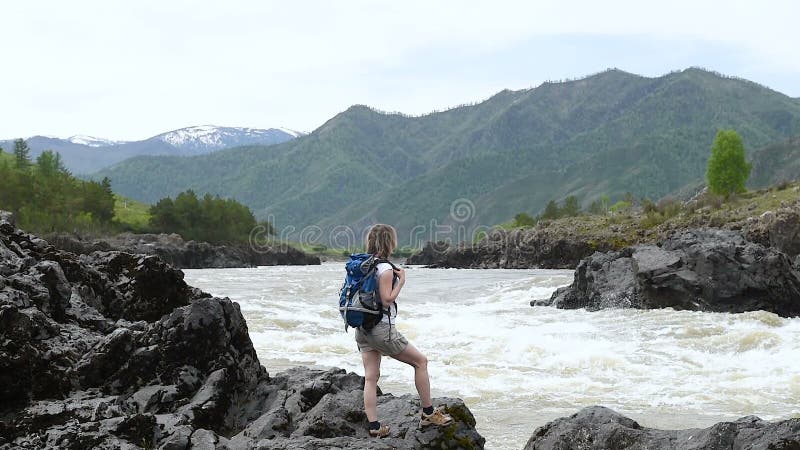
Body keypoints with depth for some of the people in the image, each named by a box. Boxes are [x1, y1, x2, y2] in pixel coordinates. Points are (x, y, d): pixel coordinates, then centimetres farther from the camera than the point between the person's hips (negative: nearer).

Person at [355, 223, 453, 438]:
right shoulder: (385, 268, -15)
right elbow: (387, 300, -19)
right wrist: (401, 281, -10)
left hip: (362, 329, 8)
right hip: (382, 329, -8)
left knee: (370, 377, 6)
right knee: (420, 361, 7)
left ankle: (374, 426, 4)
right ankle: (428, 413, 12)